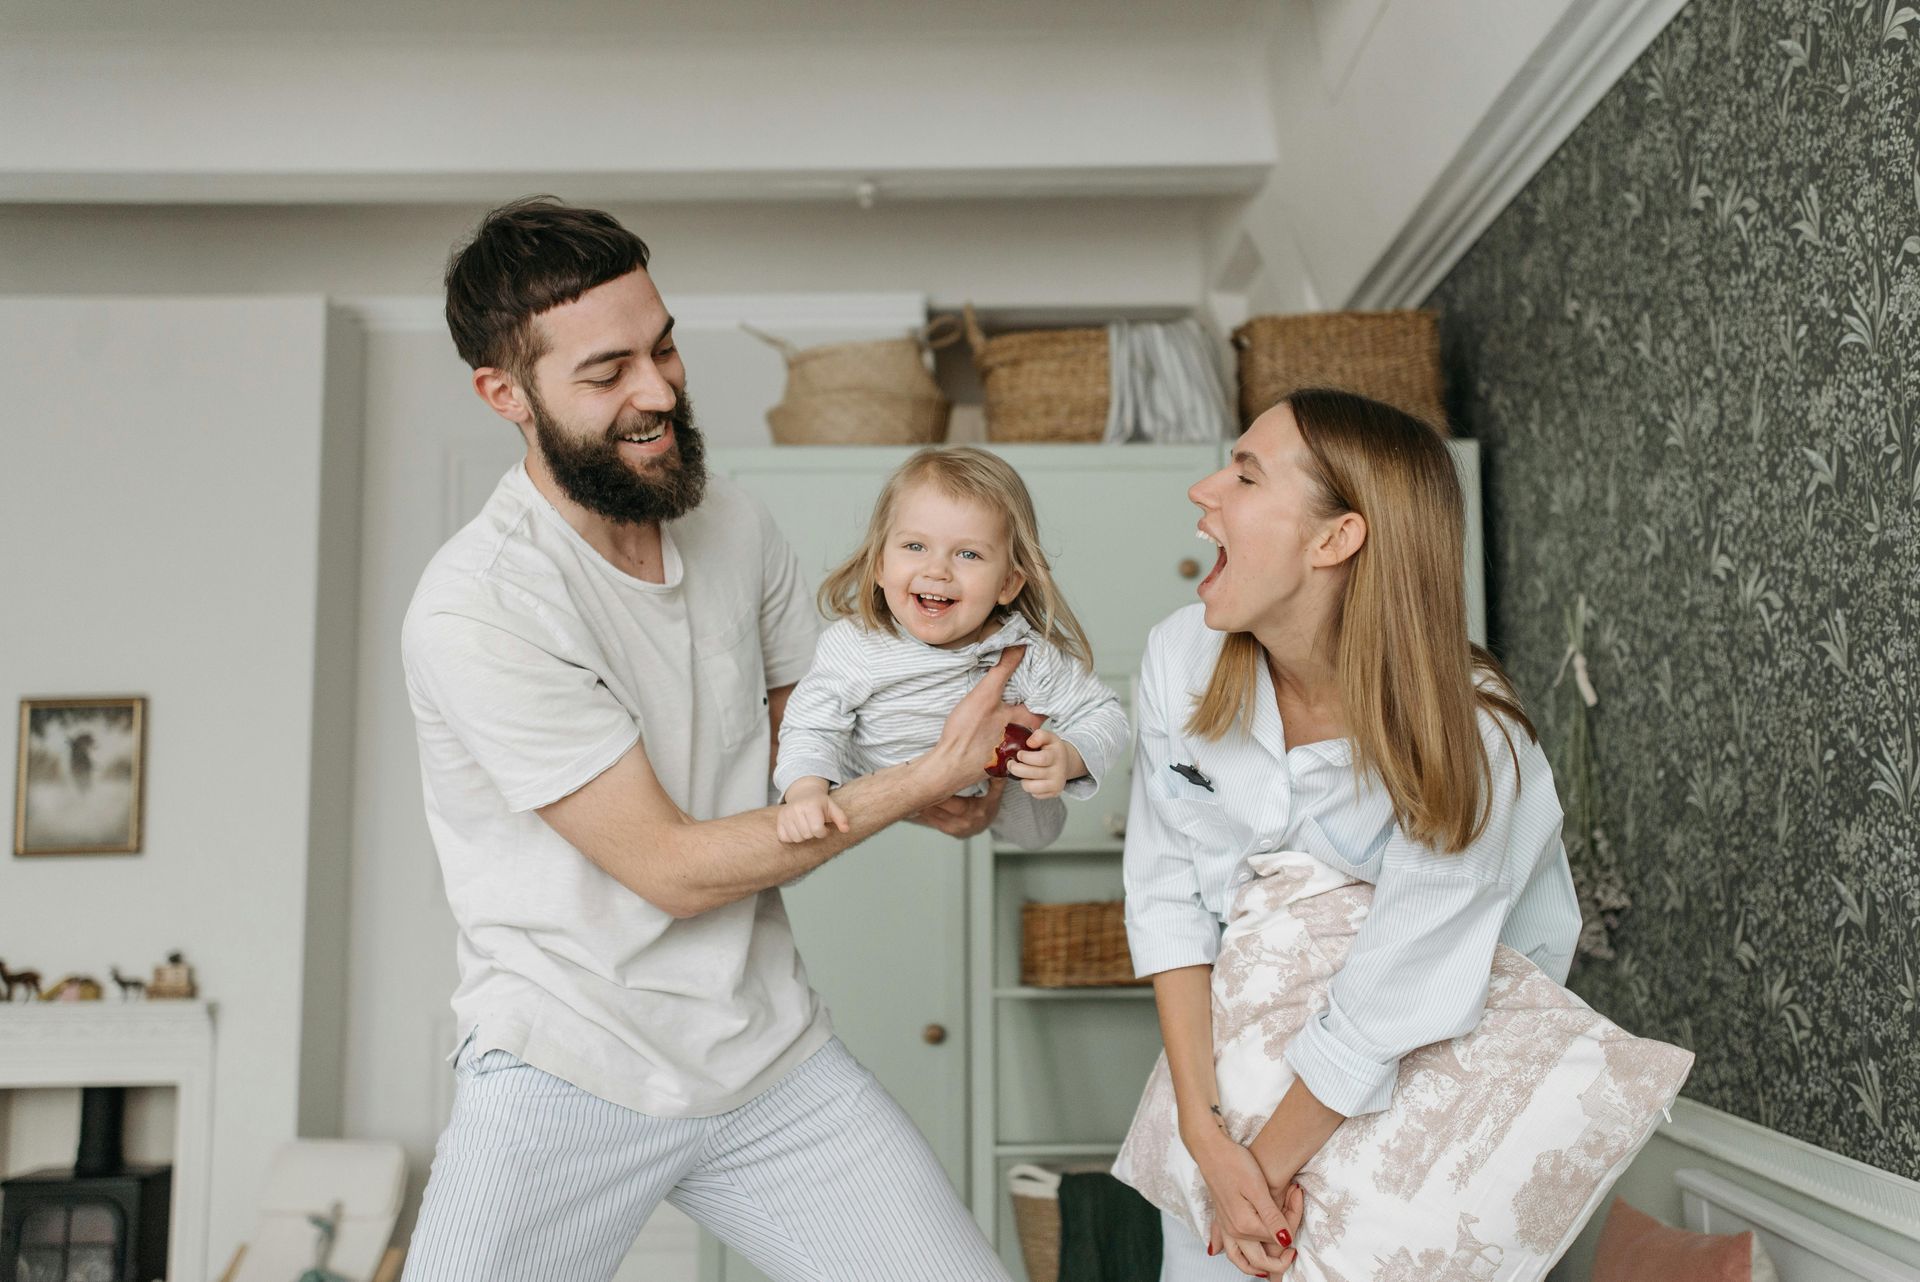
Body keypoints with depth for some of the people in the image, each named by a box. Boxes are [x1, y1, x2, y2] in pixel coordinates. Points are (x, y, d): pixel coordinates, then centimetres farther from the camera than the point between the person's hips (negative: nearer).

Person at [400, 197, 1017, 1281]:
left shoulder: (735, 524, 1)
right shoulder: (475, 611, -20)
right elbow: (674, 868, -18)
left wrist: (918, 784, -8)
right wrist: (925, 778, -14)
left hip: (772, 1049, 5)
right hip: (568, 1072, -4)